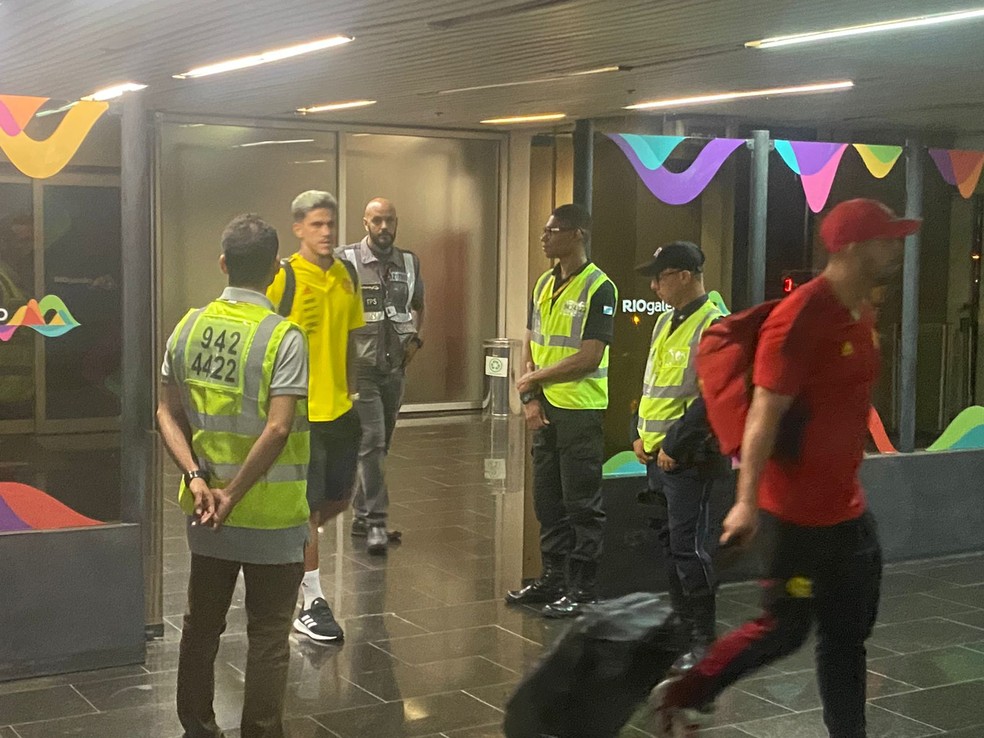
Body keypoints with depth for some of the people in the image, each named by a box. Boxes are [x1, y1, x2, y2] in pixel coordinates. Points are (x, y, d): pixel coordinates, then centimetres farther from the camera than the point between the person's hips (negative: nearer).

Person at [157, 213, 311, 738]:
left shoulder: (188, 327, 0)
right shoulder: (283, 337, -16)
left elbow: (168, 414, 0)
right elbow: (278, 429, -23)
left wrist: (197, 477, -7)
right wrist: (233, 495, -16)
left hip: (206, 513, 5)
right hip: (270, 516, -5)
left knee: (201, 625, 19)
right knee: (267, 636, 7)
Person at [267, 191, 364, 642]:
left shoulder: (346, 276, 9)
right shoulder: (282, 278, -11)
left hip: (339, 410, 6)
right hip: (300, 413, -6)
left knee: (338, 499, 14)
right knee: (308, 506, 0)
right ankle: (312, 604, 10)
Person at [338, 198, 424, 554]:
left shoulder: (409, 262, 8)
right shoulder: (347, 260, -7)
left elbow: (418, 305, 23)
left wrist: (416, 338, 9)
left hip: (395, 367, 5)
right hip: (360, 367, -5)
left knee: (380, 444, 12)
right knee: (371, 442, -10)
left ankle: (362, 515, 23)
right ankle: (376, 522, -8)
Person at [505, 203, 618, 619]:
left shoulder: (598, 288, -13)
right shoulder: (544, 284, 11)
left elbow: (589, 357, -19)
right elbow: (530, 344, 13)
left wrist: (535, 378, -10)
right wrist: (530, 397, 0)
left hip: (581, 411, -8)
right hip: (544, 409, 8)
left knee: (582, 505, 0)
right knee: (547, 499, 14)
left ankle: (582, 589, 9)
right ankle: (553, 578, 26)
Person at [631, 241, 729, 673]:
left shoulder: (714, 328, -14)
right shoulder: (665, 323, 15)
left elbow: (712, 398, -20)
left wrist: (674, 447, -18)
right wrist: (641, 435, 11)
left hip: (690, 458, -9)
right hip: (658, 454, 9)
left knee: (689, 547, -6)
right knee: (669, 542, 14)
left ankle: (703, 641, 2)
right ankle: (681, 623, 26)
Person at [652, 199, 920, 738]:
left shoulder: (861, 313, 8)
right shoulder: (800, 318, -20)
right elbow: (764, 414, -22)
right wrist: (747, 500, -24)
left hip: (846, 506, 9)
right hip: (799, 510, -9)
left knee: (847, 635, 13)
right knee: (784, 628, 3)